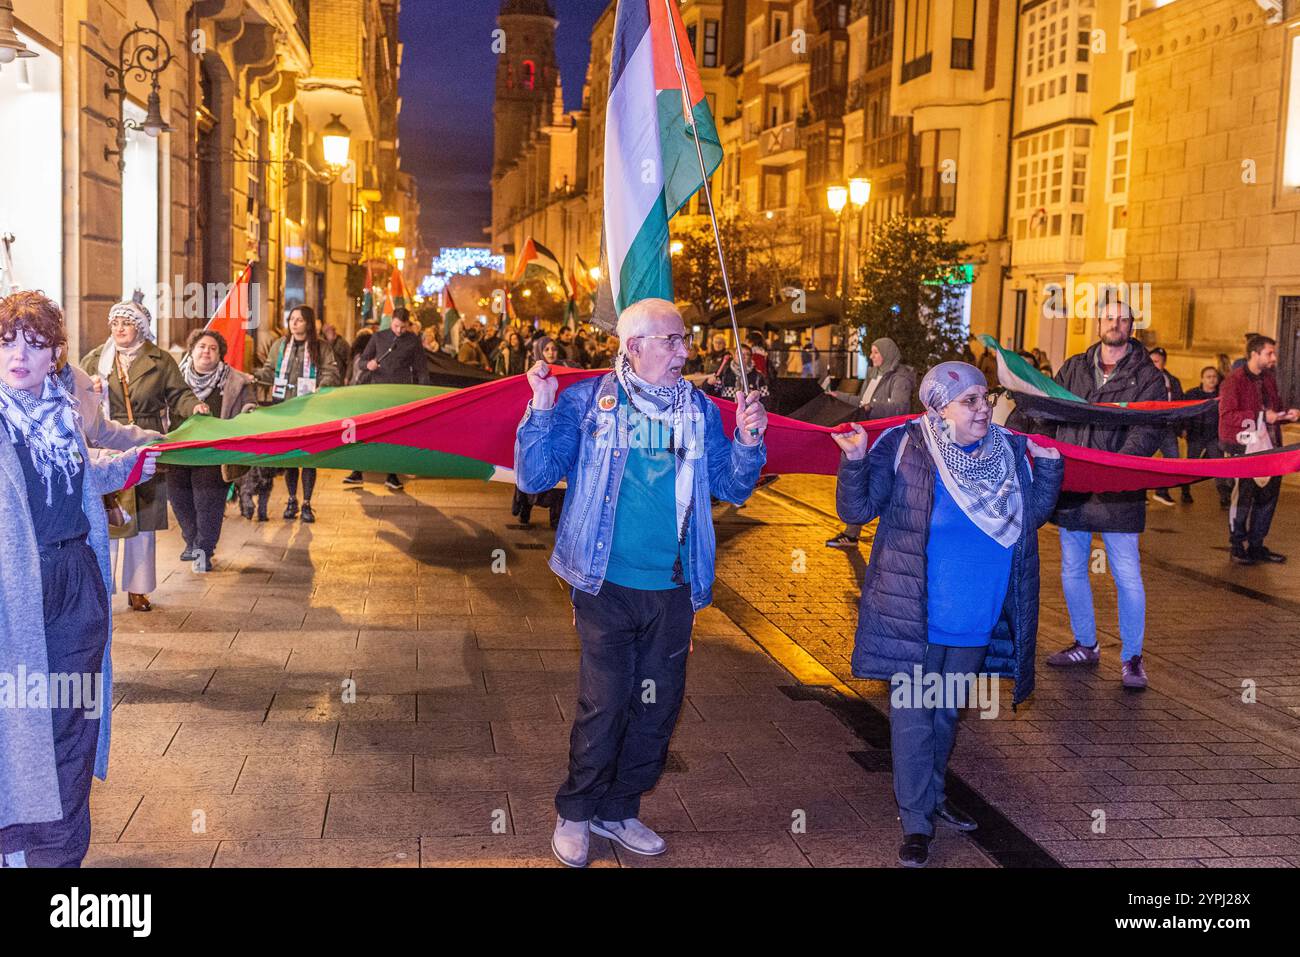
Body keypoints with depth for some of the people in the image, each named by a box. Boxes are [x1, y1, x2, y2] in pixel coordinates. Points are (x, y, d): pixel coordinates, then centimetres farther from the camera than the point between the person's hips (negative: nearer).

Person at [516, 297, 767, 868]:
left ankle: (618, 810, 28)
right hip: (606, 585, -4)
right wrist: (543, 409, -19)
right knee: (603, 704, -3)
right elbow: (534, 478, -5)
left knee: (657, 706, 10)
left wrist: (748, 443, -6)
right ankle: (576, 813, 18)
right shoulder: (587, 402, -2)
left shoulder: (700, 411, 7)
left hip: (673, 590, 4)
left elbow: (732, 489, 11)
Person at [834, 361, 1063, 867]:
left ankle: (930, 791, 40)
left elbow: (1033, 514, 11)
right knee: (914, 713, 3)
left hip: (978, 617, 5)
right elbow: (856, 509, -13)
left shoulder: (1008, 450, 0)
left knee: (948, 711, 21)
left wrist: (1049, 465, -1)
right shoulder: (904, 448, -14)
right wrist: (855, 462, -29)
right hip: (916, 615, -5)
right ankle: (916, 820, 14)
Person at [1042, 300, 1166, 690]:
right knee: (1072, 570, 13)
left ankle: (1132, 658, 11)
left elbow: (1149, 431, -12)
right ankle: (1085, 645, 29)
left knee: (1127, 575, -1)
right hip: (1070, 485, 4)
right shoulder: (1073, 369, 11)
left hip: (1118, 493, -4)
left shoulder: (1147, 377, -1)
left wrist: (1119, 462, -27)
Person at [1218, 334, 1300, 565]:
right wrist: (1261, 416, -23)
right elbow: (1226, 416, -18)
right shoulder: (1235, 381, -10)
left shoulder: (1269, 379, 14)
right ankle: (1237, 547, 12)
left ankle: (1256, 545, 22)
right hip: (1243, 448, -7)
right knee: (1242, 497, -1)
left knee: (1267, 496, 11)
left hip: (1268, 447, 8)